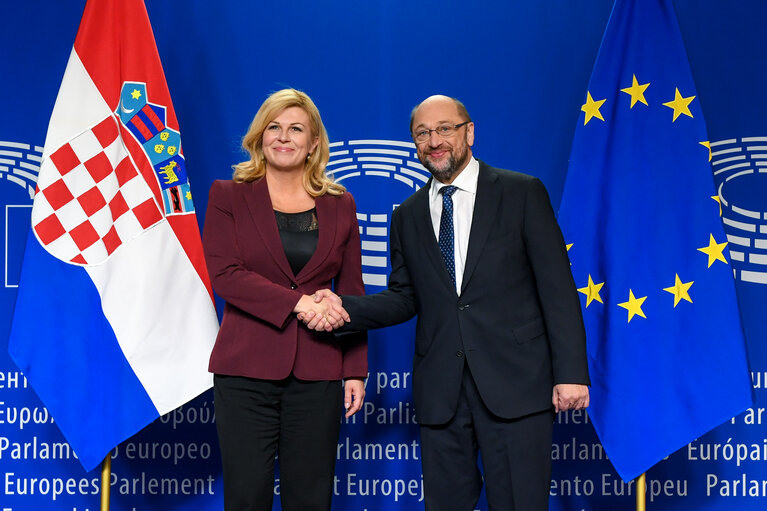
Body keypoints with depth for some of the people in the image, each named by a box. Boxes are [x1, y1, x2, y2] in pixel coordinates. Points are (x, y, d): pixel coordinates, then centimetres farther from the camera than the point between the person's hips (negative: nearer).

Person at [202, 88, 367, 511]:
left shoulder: (340, 205, 12)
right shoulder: (227, 196, 5)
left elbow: (351, 291, 11)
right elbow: (224, 274, -7)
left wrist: (355, 370, 4)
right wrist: (299, 303, -16)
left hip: (317, 374, 2)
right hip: (246, 370, -2)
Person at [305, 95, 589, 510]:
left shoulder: (522, 193, 2)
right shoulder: (407, 216, 14)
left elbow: (557, 287, -2)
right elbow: (404, 298, 14)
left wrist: (571, 372, -9)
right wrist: (345, 308, -5)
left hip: (515, 382, -3)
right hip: (441, 393, 4)